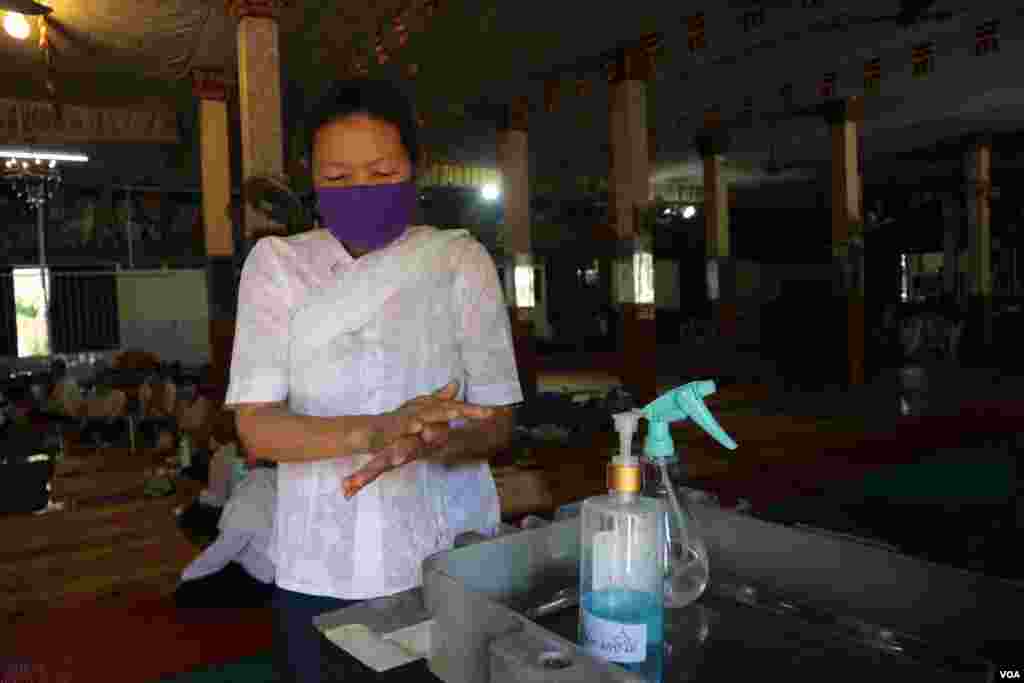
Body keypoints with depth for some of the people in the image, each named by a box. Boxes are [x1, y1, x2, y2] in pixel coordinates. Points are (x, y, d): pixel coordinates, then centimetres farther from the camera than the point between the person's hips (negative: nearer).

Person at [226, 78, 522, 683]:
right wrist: (373, 431, -26)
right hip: (320, 572, 0)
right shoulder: (277, 264, -3)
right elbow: (256, 428, -9)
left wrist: (426, 442, -26)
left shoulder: (461, 261, -4)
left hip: (449, 562, 0)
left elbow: (497, 422, -5)